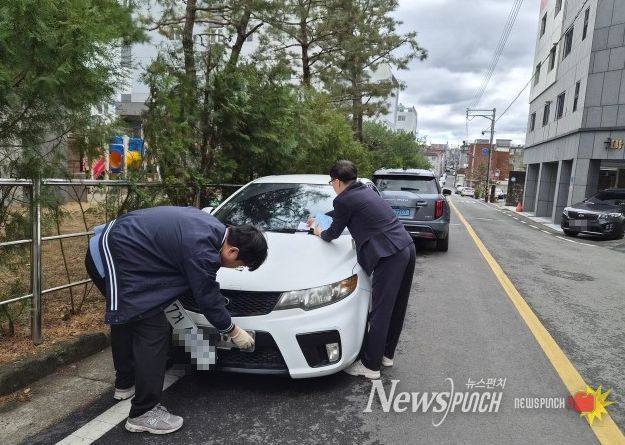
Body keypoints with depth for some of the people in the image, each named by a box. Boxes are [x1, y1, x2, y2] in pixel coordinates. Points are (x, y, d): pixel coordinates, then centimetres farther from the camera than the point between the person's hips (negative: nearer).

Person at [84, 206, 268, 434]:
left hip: (110, 245, 11)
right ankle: (144, 413, 3)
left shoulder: (212, 227, 1)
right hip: (116, 256, -11)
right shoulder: (201, 251, -25)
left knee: (128, 319, 24)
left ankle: (125, 384, 43)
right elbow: (209, 300, -13)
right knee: (153, 332, -8)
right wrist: (234, 331, 2)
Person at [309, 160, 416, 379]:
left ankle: (370, 366, 14)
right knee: (395, 307, 18)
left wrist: (320, 232, 28)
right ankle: (386, 354, 35)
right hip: (407, 248, 9)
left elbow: (333, 233, 7)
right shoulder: (365, 191, 19)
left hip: (389, 256, -9)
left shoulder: (345, 199, -7)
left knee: (380, 312, 1)